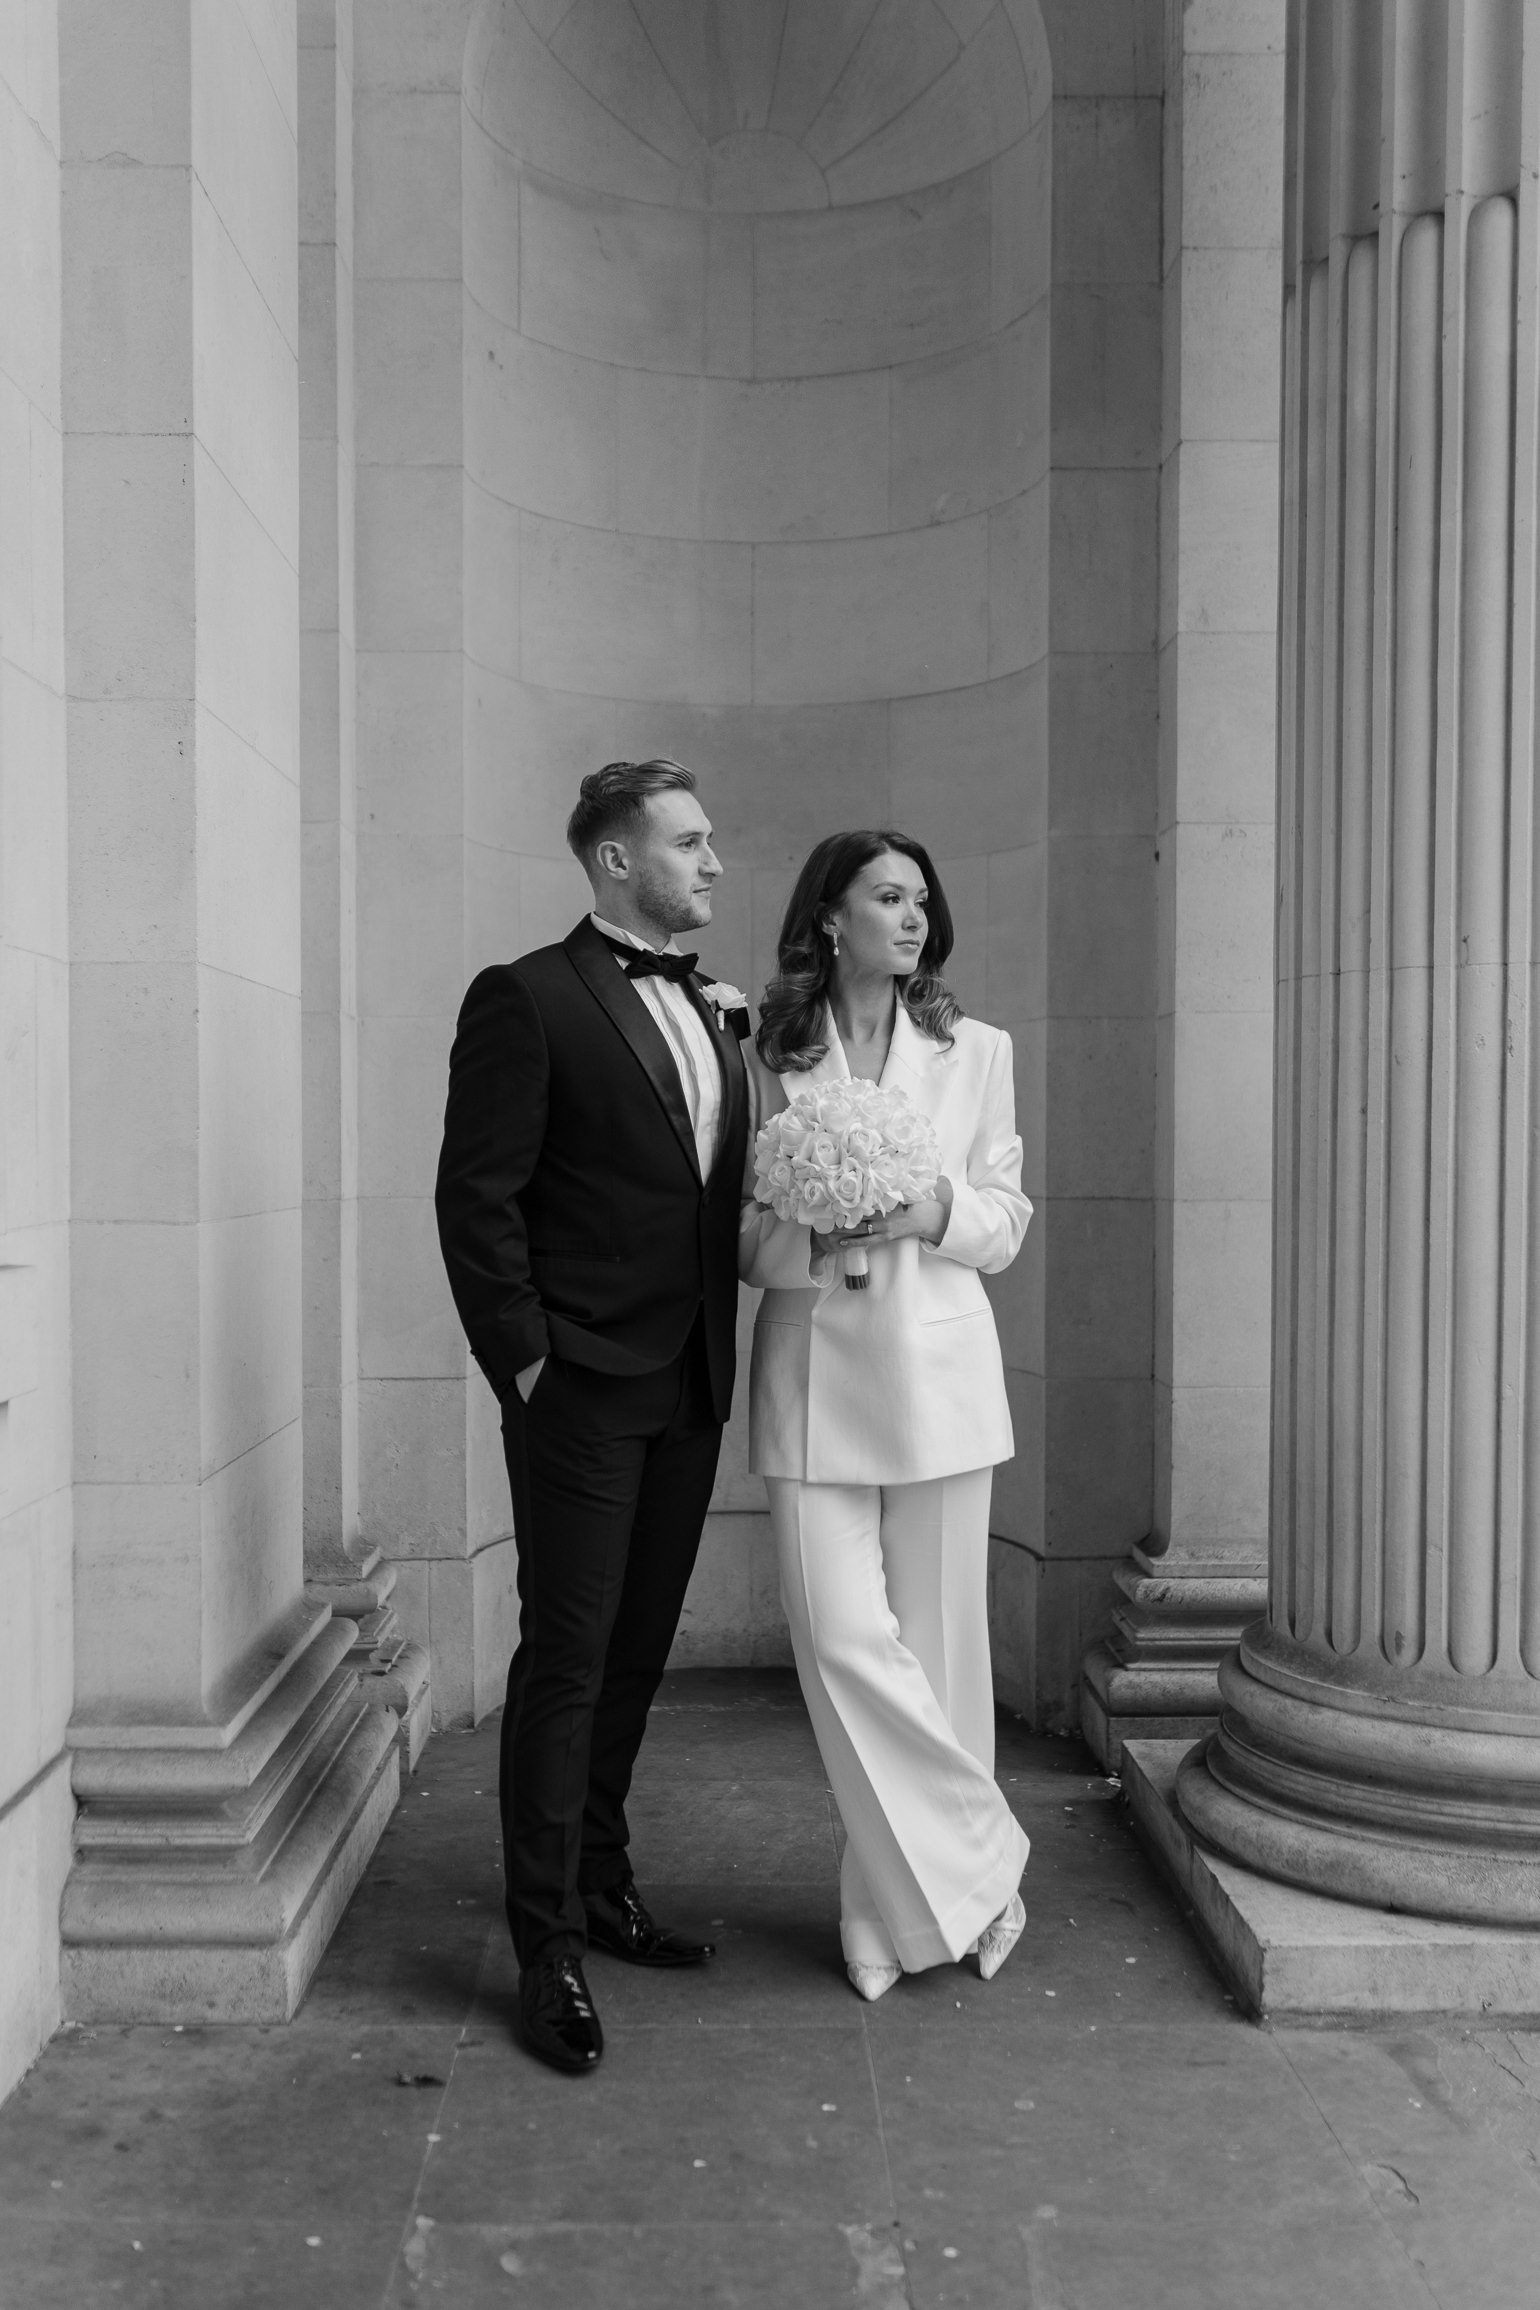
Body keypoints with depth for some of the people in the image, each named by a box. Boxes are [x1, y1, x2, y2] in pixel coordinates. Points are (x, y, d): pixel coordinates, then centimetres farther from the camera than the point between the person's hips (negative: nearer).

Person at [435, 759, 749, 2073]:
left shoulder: (714, 1017, 14)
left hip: (689, 1390, 7)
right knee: (566, 1662, 0)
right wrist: (523, 1360, -13)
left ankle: (600, 1884, 32)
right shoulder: (528, 1000, -8)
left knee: (636, 1655, 16)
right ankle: (549, 1950, 12)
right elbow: (476, 1197, -11)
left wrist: (725, 1349, 7)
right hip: (583, 1389, -7)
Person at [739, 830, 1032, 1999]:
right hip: (813, 1373, -1)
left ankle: (907, 1902, 24)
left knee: (936, 1636, 5)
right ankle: (973, 1871, 12)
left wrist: (937, 1213, -12)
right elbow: (742, 1234, 7)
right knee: (844, 1637, -7)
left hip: (936, 1371, 1)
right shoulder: (768, 1057, 5)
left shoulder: (976, 1051, 8)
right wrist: (808, 1236, -14)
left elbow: (1007, 1225, 9)